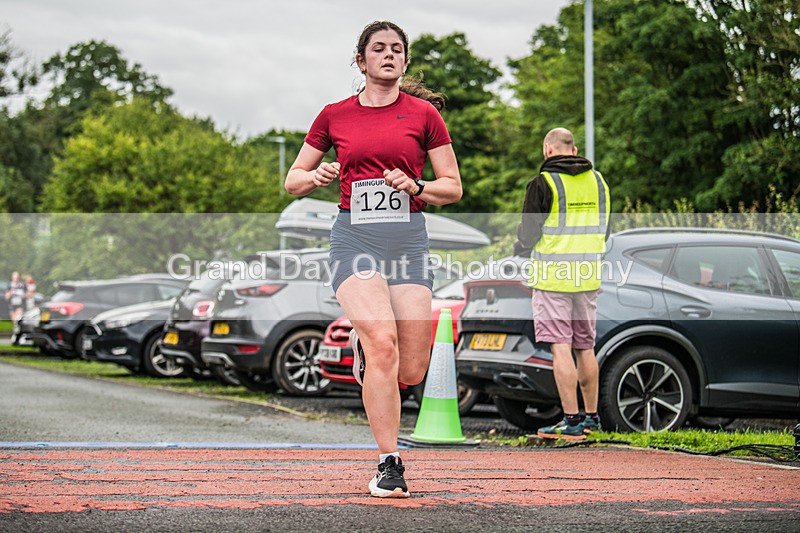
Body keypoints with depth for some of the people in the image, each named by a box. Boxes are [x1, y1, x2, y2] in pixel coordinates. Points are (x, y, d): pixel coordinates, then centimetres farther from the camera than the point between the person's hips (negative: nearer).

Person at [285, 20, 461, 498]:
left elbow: (453, 188, 9)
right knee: (383, 343, -23)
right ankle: (389, 464, -14)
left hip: (408, 238, 1)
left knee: (411, 372, -3)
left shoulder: (424, 114, 7)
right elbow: (293, 180, 17)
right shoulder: (335, 116, 9)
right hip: (354, 236, -1)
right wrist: (316, 178, -6)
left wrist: (416, 186, -11)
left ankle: (366, 349, 33)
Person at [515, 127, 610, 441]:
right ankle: (591, 417, 21)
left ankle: (571, 421, -9)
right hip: (588, 276, 6)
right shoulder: (597, 181, 10)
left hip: (553, 275, -6)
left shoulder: (543, 183, -9)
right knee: (585, 348, 14)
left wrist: (520, 249, 15)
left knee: (560, 348, -6)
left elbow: (527, 234, -7)